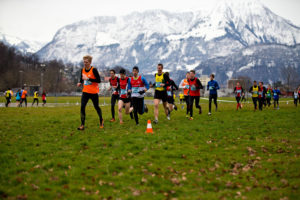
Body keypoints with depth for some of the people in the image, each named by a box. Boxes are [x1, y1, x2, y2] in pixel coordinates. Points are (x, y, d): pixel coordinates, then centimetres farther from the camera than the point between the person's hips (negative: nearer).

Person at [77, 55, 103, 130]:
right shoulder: (82, 70, 5)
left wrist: (88, 79, -23)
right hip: (85, 92, 4)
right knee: (82, 107, -10)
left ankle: (101, 121, 34)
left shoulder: (93, 70, -12)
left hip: (94, 92, -4)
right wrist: (80, 83, -1)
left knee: (96, 107, 9)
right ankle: (82, 125, -7)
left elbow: (98, 80, -17)